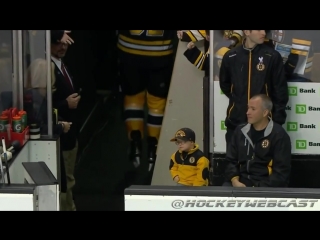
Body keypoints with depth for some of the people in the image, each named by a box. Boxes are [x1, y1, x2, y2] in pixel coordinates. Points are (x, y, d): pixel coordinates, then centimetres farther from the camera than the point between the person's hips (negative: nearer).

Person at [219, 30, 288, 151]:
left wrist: (277, 120, -5)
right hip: (236, 121, 2)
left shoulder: (272, 56, -5)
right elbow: (224, 84, 18)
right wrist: (238, 99, 11)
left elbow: (280, 90, -2)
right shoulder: (231, 56, 1)